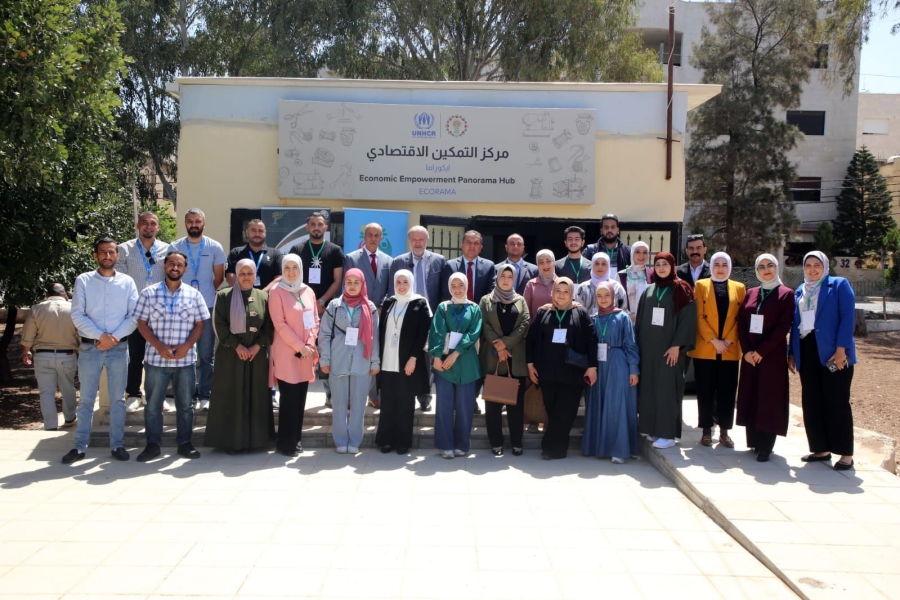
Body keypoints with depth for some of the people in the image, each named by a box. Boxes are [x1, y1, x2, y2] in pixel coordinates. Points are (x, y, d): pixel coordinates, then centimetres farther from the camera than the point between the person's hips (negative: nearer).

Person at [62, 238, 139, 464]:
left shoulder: (127, 282, 4)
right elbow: (77, 315, -4)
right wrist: (100, 336, -14)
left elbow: (134, 316, -1)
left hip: (119, 347, 1)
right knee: (86, 398, 5)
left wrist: (114, 337, -13)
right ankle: (80, 446, 13)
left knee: (117, 398, 7)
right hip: (90, 347, 0)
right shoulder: (83, 280, 2)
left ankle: (117, 444, 15)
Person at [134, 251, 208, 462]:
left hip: (186, 359, 1)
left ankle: (185, 443, 19)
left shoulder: (193, 294, 4)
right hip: (156, 359, -1)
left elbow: (199, 324, 4)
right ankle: (153, 444, 16)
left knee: (185, 404, 8)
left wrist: (187, 346, -11)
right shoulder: (149, 293, 1)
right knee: (153, 404, 5)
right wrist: (159, 346, -12)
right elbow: (142, 324, 0)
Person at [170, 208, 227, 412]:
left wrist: (205, 293, 4)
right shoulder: (175, 247, 4)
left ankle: (204, 395, 9)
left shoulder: (214, 247, 3)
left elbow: (219, 277, 8)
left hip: (207, 307, -1)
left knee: (206, 354, 2)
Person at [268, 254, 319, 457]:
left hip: (307, 353, 5)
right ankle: (285, 442, 5)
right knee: (289, 398, -5)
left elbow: (315, 320, 12)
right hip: (286, 353, -5)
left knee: (301, 397, 8)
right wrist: (299, 347, -12)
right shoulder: (277, 291, -5)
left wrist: (310, 344, -3)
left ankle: (296, 438, 18)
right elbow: (280, 324, -10)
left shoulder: (308, 291, 11)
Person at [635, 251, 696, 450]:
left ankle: (668, 433, 1)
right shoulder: (648, 291, 11)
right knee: (649, 387, 6)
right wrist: (638, 344, 4)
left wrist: (677, 345, -16)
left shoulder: (681, 290, -3)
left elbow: (687, 319, -9)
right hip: (648, 347, 5)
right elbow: (640, 319, 12)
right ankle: (653, 428, 16)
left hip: (669, 348, -5)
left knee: (667, 388, -4)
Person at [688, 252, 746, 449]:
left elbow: (740, 319, 4)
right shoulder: (701, 285, 5)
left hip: (730, 350, 2)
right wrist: (714, 340, -12)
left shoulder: (739, 288, 10)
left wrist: (728, 340, -9)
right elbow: (699, 317, -3)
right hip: (705, 349, -1)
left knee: (727, 391, 4)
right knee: (705, 391, 2)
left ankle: (724, 431, 13)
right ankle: (706, 430, 10)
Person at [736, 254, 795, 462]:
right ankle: (754, 441, 14)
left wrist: (761, 351, -14)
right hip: (750, 355, 5)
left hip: (772, 355, -5)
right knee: (750, 396, 5)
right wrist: (747, 350, -7)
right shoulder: (750, 293, 11)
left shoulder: (786, 294, -3)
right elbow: (741, 323, 7)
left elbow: (783, 327, -10)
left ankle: (766, 445, 3)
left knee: (769, 397, -2)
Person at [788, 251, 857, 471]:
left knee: (837, 402, -3)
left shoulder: (839, 285, 1)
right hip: (806, 352, 6)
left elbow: (848, 317, -8)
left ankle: (846, 454, 5)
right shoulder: (800, 292, 16)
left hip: (833, 353, -6)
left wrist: (841, 349, -17)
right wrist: (791, 352, 10)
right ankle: (821, 449, 16)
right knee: (811, 402, 7)